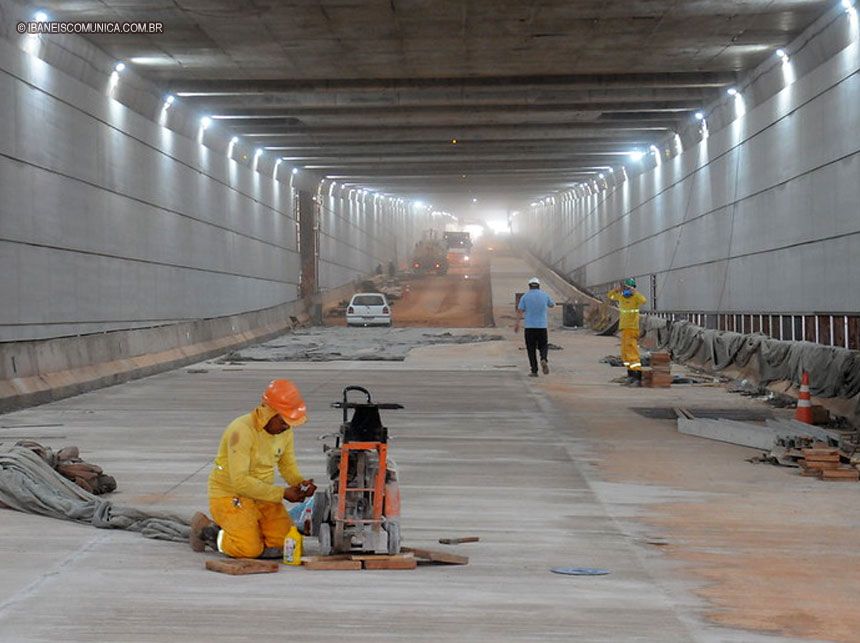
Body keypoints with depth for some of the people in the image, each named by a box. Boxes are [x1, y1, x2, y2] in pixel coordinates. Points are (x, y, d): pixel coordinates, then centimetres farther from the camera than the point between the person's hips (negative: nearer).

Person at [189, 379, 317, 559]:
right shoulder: (242, 430, -24)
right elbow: (240, 481, -28)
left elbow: (288, 465, 11)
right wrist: (282, 493, -26)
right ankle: (207, 531, 4)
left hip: (262, 496, 7)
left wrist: (301, 483, -13)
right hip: (229, 495, -7)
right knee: (250, 549, -23)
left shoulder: (285, 430, 0)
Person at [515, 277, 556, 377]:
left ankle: (534, 371, 2)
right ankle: (543, 359, -17)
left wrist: (517, 324, -6)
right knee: (543, 346, 14)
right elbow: (552, 305, 23)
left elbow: (520, 311, -8)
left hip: (529, 327, -1)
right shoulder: (544, 295, 4)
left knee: (531, 349, 6)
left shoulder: (525, 297, -1)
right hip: (542, 326, 1)